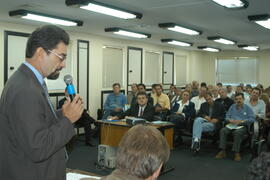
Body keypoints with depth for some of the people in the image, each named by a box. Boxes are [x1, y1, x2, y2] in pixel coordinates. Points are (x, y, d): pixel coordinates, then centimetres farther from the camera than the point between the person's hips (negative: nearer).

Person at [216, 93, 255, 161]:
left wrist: (241, 121, -16)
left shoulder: (248, 108, 8)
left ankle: (236, 152, -30)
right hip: (232, 125, 3)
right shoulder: (232, 107, 19)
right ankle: (223, 151, -27)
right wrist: (230, 120, -8)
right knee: (222, 130, -27)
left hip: (242, 126, -3)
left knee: (237, 132, -38)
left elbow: (252, 119, -4)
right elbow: (227, 116, 16)